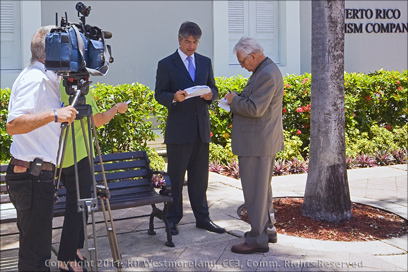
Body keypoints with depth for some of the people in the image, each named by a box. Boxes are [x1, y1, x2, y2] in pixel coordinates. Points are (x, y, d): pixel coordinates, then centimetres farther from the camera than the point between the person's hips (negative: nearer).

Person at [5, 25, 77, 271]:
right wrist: (53, 115, -36)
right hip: (33, 175, -10)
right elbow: (13, 125, -27)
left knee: (37, 245, 18)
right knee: (35, 251, -3)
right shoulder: (34, 79, -16)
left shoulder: (46, 79, 14)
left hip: (38, 175, 10)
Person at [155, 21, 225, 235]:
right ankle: (172, 220, 13)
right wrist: (174, 97, -22)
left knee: (200, 176, 11)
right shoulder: (166, 64, 0)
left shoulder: (205, 62, 14)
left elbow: (213, 88, 17)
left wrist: (211, 94, -7)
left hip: (202, 129, 4)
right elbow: (159, 94, -1)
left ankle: (202, 218, 20)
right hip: (178, 129, -4)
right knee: (175, 177, 2)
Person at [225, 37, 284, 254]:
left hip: (256, 142, -11)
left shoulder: (266, 75, -21)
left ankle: (258, 239, 5)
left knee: (255, 190, -3)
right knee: (262, 187, 21)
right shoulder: (266, 70, 14)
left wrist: (234, 100, -11)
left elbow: (255, 109, -26)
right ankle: (268, 229, 33)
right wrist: (238, 101, 7)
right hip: (263, 140, 11)